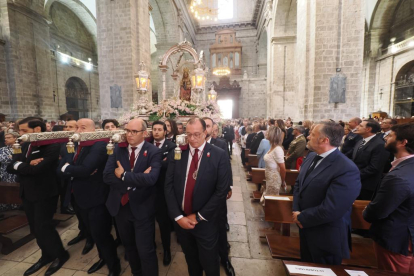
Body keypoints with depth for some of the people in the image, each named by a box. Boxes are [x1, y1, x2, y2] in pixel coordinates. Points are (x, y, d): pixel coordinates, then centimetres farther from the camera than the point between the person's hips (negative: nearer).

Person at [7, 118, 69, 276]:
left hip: (44, 195, -8)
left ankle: (60, 255, 24)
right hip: (27, 194, 8)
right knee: (36, 228, 18)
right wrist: (28, 164, -18)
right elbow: (10, 168, 2)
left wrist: (19, 165, -8)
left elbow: (36, 169, -28)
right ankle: (47, 255, 38)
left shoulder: (51, 146, -20)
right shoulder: (24, 146, 8)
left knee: (43, 227, 2)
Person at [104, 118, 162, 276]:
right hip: (120, 206, 5)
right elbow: (107, 175, -12)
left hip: (142, 208, -5)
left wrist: (124, 175, -20)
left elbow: (151, 178, -29)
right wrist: (136, 179, -22)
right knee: (128, 246, 25)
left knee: (145, 250, 6)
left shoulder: (153, 152, -14)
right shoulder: (118, 149, -2)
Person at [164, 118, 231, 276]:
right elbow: (169, 186, -4)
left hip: (206, 222, -2)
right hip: (181, 220, 3)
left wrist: (198, 217, -13)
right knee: (191, 260, 24)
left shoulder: (219, 155, -13)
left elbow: (222, 191, -15)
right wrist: (178, 216, -10)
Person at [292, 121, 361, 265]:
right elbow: (298, 184, 5)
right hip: (306, 229, 7)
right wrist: (296, 211, -8)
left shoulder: (347, 169, -28)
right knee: (306, 267, 29)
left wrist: (301, 218, -15)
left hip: (326, 237, -7)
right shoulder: (311, 156, -1)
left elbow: (330, 210, -29)